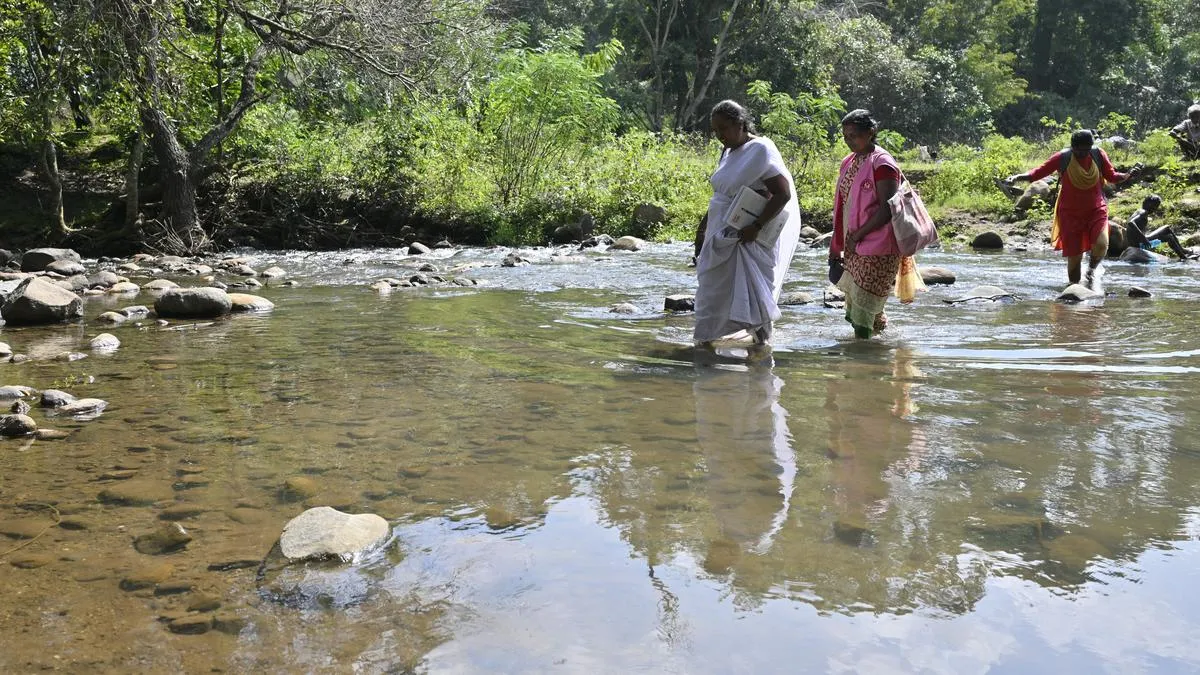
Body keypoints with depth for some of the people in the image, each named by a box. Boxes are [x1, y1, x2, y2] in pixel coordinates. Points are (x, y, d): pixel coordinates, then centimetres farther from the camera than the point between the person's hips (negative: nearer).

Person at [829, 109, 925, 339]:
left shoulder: (882, 164, -13)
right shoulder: (850, 162, 12)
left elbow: (887, 209, -19)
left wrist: (858, 235, -17)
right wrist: (837, 244, 12)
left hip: (876, 247, -8)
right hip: (854, 245, 8)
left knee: (863, 305, -5)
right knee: (853, 305, 12)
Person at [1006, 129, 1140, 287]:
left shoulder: (1098, 155, -2)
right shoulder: (1062, 158, -8)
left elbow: (1112, 176, 10)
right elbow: (1038, 172, -5)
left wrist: (1128, 175, -8)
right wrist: (1017, 177, -19)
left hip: (1096, 211, 1)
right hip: (1071, 214, -1)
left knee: (1101, 244, -23)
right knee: (1074, 257, -1)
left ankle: (1091, 270, 9)